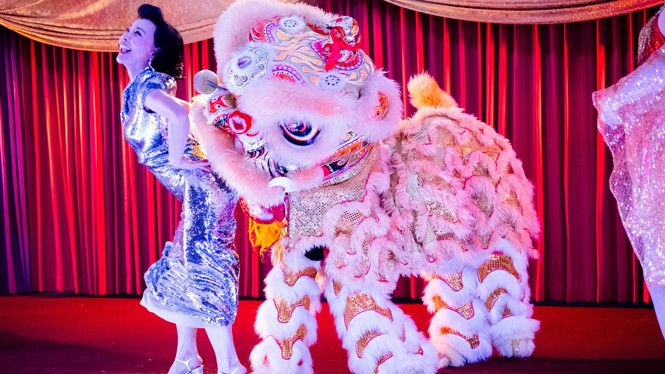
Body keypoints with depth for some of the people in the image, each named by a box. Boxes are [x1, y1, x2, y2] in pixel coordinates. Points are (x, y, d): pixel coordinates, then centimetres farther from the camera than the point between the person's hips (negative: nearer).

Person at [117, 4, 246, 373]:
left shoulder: (145, 83, -14)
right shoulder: (145, 86, 15)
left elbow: (179, 115, -35)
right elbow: (185, 114, 31)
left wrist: (177, 160, -21)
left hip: (204, 189, -10)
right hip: (201, 190, 10)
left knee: (198, 272, -9)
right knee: (180, 270, 16)